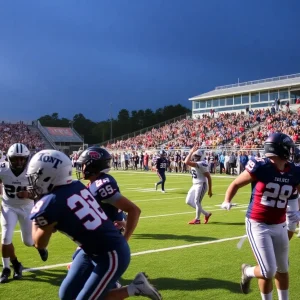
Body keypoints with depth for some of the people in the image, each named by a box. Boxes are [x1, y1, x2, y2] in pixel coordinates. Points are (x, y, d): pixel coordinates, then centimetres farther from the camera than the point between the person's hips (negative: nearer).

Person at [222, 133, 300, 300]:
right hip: (258, 225, -4)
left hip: (279, 226, 5)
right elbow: (236, 184, -4)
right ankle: (248, 272, 25)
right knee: (268, 271, -7)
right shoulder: (261, 167, -17)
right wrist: (227, 201, -13)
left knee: (283, 270, 17)